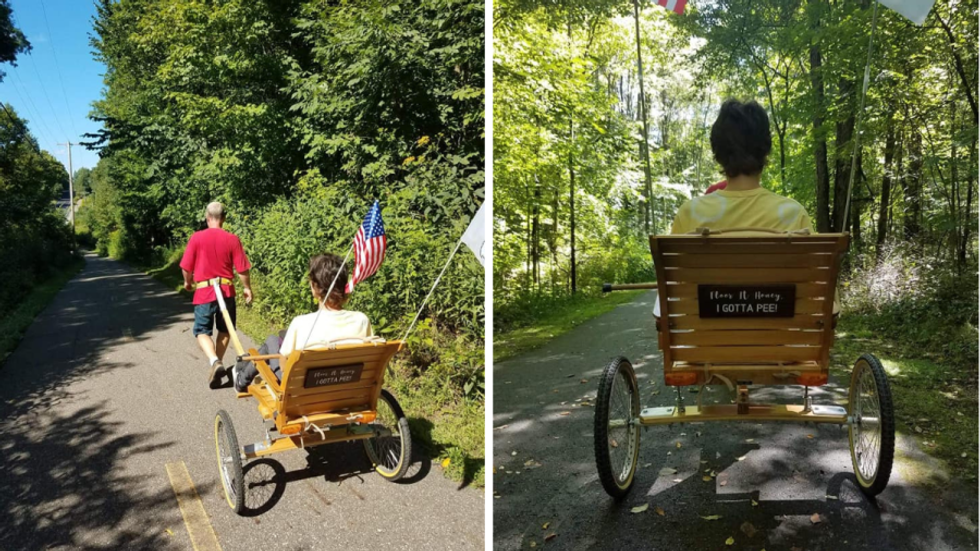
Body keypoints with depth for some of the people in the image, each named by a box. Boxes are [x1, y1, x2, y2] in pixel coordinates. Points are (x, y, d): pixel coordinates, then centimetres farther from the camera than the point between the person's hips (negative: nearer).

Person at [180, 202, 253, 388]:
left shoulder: (196, 237, -7)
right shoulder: (232, 239, -6)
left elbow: (186, 267, -2)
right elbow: (242, 268, -4)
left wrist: (187, 282, 18)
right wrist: (247, 288, 12)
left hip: (204, 292, -1)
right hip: (226, 291, 1)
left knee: (202, 331, 4)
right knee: (225, 330, 18)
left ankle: (214, 362, -19)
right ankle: (217, 363, 25)